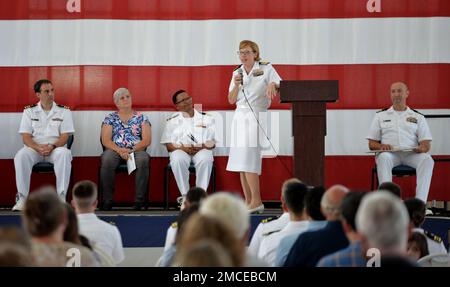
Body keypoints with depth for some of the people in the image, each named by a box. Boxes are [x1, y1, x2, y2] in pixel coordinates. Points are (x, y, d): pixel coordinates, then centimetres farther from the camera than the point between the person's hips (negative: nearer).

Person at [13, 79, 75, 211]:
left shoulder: (64, 111, 7)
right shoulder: (29, 111, 9)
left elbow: (64, 136, 1)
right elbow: (26, 137, 1)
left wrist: (52, 146, -20)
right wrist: (38, 148, -19)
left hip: (56, 148, -1)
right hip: (34, 148, 1)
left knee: (64, 154, -36)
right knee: (21, 156, -32)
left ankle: (61, 197, -32)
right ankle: (22, 197, -28)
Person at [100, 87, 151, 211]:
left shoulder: (141, 118, 14)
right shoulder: (110, 118, 15)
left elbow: (147, 140, 3)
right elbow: (105, 140, 3)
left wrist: (131, 150, -13)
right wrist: (120, 150, -16)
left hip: (137, 150, 0)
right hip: (115, 150, 0)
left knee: (143, 160, -36)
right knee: (107, 160, -35)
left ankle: (139, 201, -31)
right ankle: (107, 201, -28)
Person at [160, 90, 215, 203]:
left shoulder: (206, 118, 14)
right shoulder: (172, 121, 14)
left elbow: (212, 142, 10)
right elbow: (169, 145, 7)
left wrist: (202, 147, -12)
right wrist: (183, 148, -13)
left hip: (201, 150, 0)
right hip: (180, 150, 0)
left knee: (205, 159, -36)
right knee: (177, 160, -36)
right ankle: (185, 195, -30)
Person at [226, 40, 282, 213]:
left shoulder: (266, 69, 2)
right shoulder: (237, 73, 15)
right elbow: (231, 100, 11)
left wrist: (272, 84, -24)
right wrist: (236, 85, -6)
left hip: (257, 117, -6)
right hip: (240, 117, 6)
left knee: (248, 161, -15)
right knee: (241, 163, 2)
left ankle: (256, 201, -12)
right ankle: (248, 202, 7)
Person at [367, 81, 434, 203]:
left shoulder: (418, 117, 19)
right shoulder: (381, 116, 19)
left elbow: (426, 144, 11)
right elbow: (371, 144, 15)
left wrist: (423, 148, -14)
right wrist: (381, 146, -9)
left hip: (412, 154, 1)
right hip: (390, 153, 0)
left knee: (427, 159, -33)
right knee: (383, 158, -37)